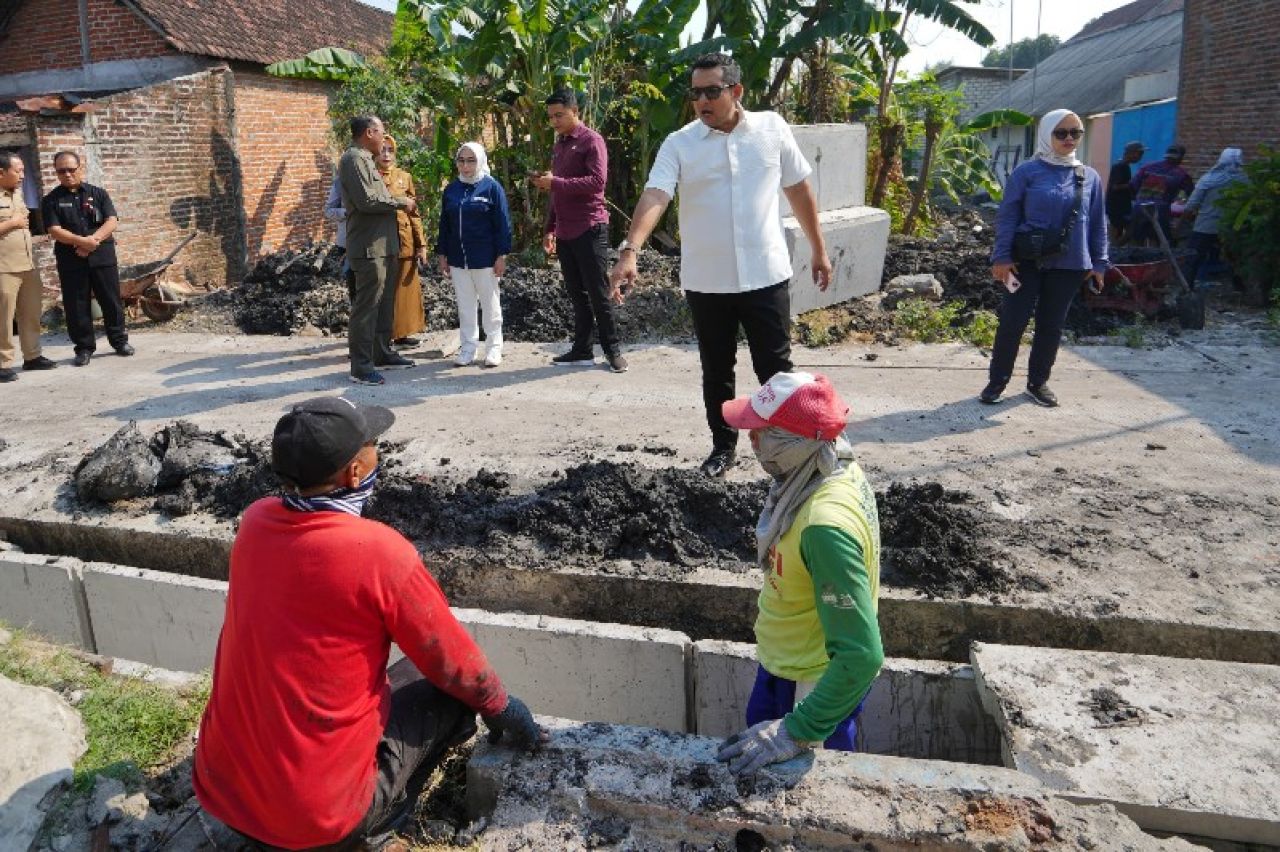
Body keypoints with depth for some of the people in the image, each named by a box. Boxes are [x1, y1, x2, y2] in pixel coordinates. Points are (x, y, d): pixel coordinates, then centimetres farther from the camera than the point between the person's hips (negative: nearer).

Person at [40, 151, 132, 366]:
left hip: (102, 256, 0)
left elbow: (112, 221, -3)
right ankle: (84, 348, 10)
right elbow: (54, 230, -6)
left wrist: (93, 240, -17)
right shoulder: (51, 200, 5)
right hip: (70, 260, 0)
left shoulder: (98, 193, 8)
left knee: (111, 300, 5)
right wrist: (82, 241, -20)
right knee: (76, 306, 2)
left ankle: (119, 340, 18)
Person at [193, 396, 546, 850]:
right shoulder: (379, 551, -23)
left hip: (218, 787, 6)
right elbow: (454, 664, -7)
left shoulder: (255, 520, -5)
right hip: (318, 815, -6)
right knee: (451, 686, 8)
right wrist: (503, 710, 12)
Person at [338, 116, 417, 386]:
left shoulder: (366, 160, 20)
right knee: (366, 306, -8)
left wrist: (398, 202, 8)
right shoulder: (353, 159, -11)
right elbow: (366, 201, -20)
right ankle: (361, 367, -6)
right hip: (369, 247, -10)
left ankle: (382, 353, 28)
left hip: (385, 245, 10)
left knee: (385, 303, 17)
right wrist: (399, 202, -10)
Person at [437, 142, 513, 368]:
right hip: (458, 259, 4)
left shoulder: (491, 187, -4)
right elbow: (444, 224, 13)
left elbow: (503, 224, -7)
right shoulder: (451, 189, 9)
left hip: (485, 258, -4)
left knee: (490, 304, 6)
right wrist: (442, 254, 10)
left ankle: (494, 348, 14)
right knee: (465, 305, 9)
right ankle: (467, 349, 16)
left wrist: (501, 255, -11)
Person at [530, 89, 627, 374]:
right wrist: (550, 228, 19)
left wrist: (555, 182, -19)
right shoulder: (559, 145, 18)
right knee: (577, 294, 8)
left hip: (589, 229, -7)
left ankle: (613, 350, 4)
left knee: (598, 293, -4)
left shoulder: (591, 140, -5)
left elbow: (597, 182, -18)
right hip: (564, 232, 7)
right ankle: (582, 350, 12)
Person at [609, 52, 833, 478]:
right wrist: (630, 250, -36)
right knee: (716, 371, 13)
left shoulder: (772, 128, 0)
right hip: (706, 281, 1)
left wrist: (819, 249, 12)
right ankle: (723, 445, 31)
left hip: (766, 275, 0)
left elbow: (799, 189, 9)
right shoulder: (678, 144, -5)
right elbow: (654, 196, -19)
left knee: (776, 368, 6)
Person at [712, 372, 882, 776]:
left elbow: (861, 655, -37)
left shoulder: (826, 525, -38)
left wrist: (798, 732, -34)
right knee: (758, 739, 29)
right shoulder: (838, 468, -11)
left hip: (818, 684, -8)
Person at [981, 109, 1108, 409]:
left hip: (1069, 265, 3)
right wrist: (1002, 257, -11)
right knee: (1012, 321, -2)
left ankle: (1038, 382, 22)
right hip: (1027, 261, -3)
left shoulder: (1089, 177, 7)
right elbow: (1007, 216, -4)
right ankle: (997, 381, 9)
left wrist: (1099, 262, 8)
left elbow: (1097, 224, 11)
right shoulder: (1027, 172, -4)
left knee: (1051, 325, 9)